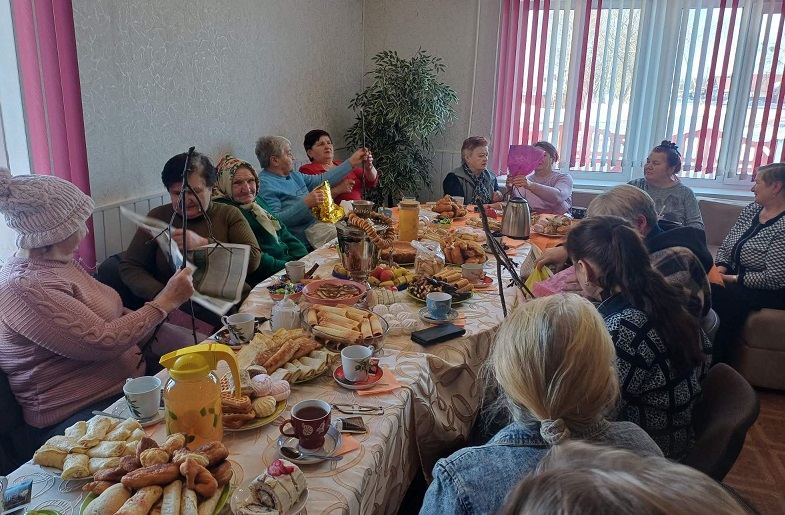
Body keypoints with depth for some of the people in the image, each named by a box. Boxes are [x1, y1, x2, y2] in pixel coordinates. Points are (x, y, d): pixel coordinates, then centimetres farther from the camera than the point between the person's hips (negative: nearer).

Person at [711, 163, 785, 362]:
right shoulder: (751, 210, 6)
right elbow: (726, 245, 12)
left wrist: (732, 278, -20)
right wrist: (720, 269, -6)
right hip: (736, 276, 8)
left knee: (722, 294, -31)